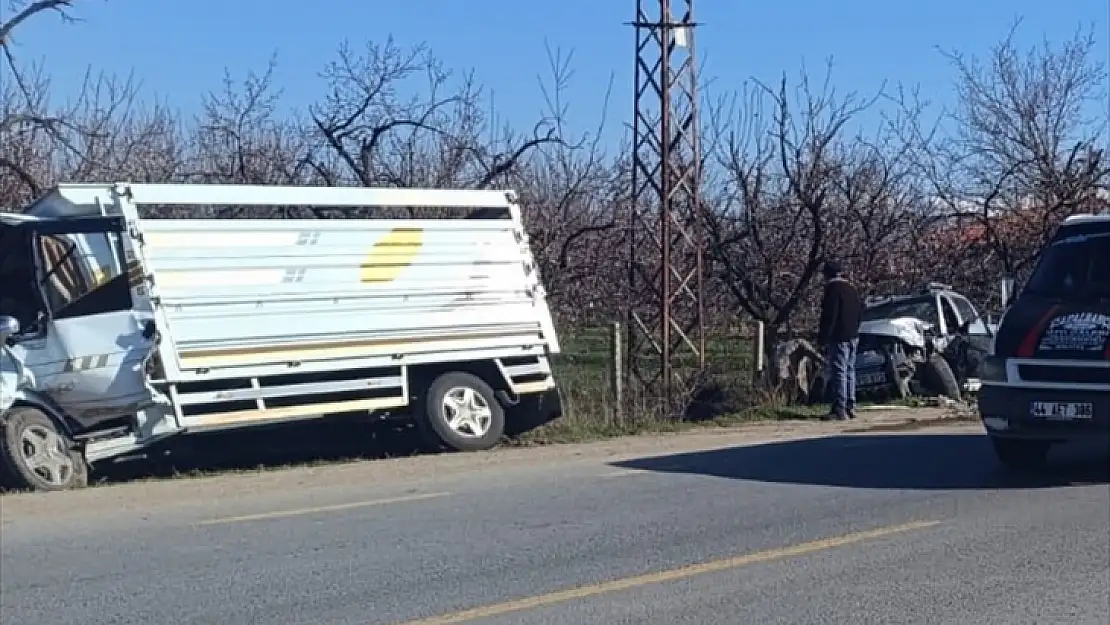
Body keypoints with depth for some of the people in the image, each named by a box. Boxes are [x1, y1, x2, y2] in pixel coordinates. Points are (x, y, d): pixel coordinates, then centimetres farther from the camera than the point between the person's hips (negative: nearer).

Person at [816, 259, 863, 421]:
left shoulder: (832, 289, -12)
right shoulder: (851, 288, 15)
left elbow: (829, 316, -17)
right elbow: (860, 310, 20)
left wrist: (822, 338, -14)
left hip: (839, 337, -9)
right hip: (853, 336, 9)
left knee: (838, 372, -9)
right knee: (849, 371, 13)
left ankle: (839, 409, -13)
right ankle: (850, 407, 17)